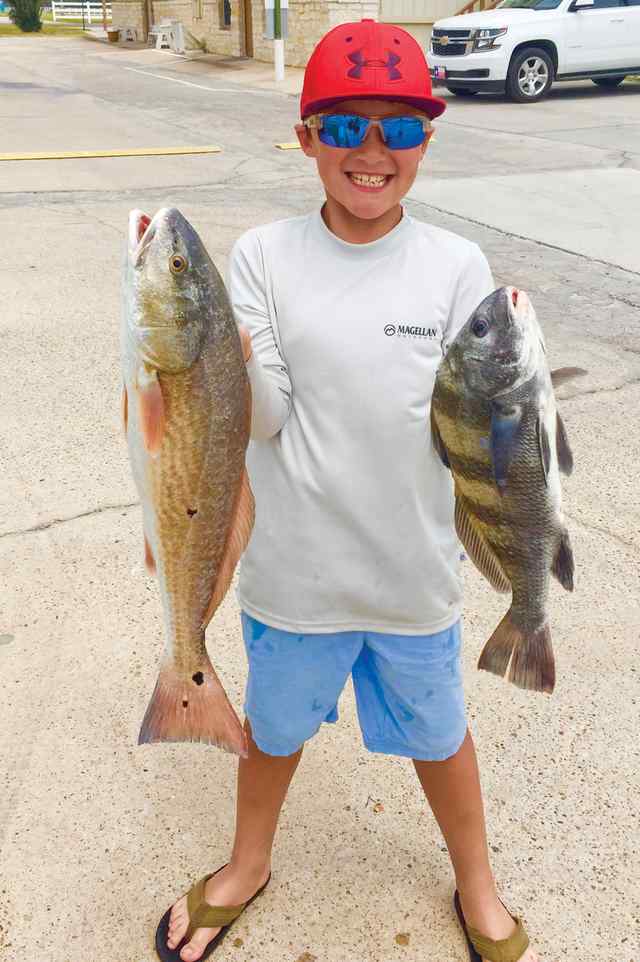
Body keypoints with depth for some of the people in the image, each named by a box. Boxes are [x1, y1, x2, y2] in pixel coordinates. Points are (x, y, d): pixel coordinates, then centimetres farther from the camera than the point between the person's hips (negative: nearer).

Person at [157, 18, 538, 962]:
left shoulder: (457, 266, -7)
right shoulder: (264, 256, -8)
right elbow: (264, 419, -11)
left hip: (414, 565, 0)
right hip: (296, 564, 0)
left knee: (438, 731, 20)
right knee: (274, 722, 22)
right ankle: (248, 864, 53)